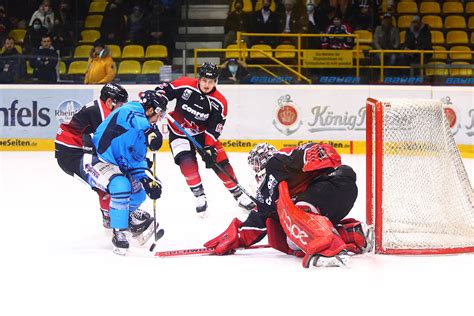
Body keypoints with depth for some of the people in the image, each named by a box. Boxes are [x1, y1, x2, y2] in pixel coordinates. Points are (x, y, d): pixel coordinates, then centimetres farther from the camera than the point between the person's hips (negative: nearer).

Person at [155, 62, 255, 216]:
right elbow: (164, 89, -9)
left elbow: (214, 128, -15)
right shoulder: (184, 85, -20)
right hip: (179, 132, -2)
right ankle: (200, 196, -12)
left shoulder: (219, 102, -15)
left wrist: (209, 147, -23)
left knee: (221, 163, -2)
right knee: (187, 161, -25)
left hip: (203, 133, 2)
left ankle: (238, 194, 14)